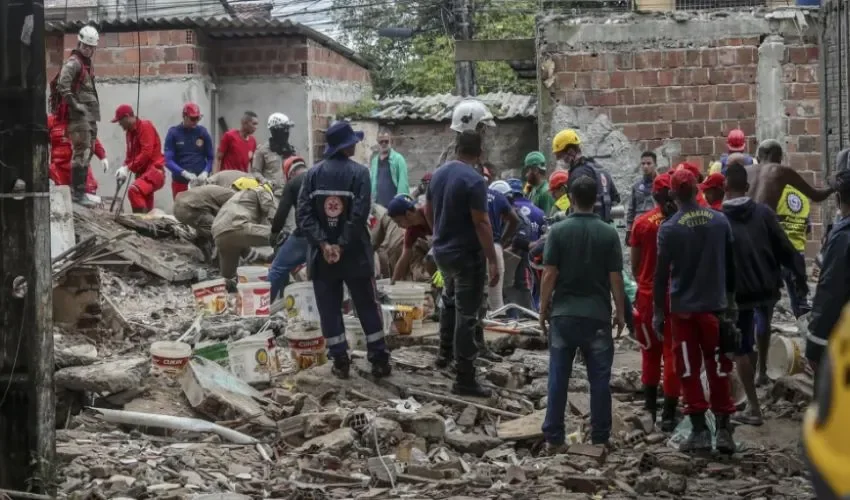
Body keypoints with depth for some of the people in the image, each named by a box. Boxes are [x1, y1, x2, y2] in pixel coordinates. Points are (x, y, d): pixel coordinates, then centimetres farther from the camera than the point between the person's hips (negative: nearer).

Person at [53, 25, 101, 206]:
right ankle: (78, 193, -15)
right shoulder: (73, 63, -10)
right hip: (78, 115, -10)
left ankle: (78, 189, 21)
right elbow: (62, 85, -23)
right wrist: (74, 104, -20)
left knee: (87, 152, 14)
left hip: (89, 115, 10)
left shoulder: (88, 64, 20)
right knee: (82, 152, -13)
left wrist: (93, 107, 16)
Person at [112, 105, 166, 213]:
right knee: (146, 209, 8)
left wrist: (128, 168, -20)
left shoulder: (145, 126, -9)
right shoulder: (130, 131, 16)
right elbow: (130, 154, 19)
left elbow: (146, 152, -19)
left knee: (134, 190, -32)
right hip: (143, 172, 9)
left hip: (154, 171, -9)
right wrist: (124, 168, -2)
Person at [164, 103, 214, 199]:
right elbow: (168, 160, -7)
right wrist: (184, 173, -23)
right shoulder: (173, 133, -1)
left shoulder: (203, 132, 4)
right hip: (180, 182, -1)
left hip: (200, 182, 1)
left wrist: (205, 172, -13)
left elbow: (210, 157, 7)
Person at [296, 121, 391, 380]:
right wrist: (342, 245, -14)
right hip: (354, 252, -2)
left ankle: (340, 361, 8)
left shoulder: (313, 173, 2)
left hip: (321, 254, 2)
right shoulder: (359, 172, -9)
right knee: (367, 307, 8)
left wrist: (323, 244, -12)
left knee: (329, 308, 8)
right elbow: (360, 214, -18)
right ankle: (379, 360, 10)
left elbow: (304, 213, -7)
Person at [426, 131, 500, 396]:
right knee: (467, 314, -3)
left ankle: (445, 353, 40)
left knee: (450, 300, 31)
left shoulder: (439, 174, 3)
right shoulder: (475, 181, -21)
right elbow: (481, 223, -23)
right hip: (467, 255, -7)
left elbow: (427, 211, 15)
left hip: (442, 251, 7)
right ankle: (464, 378, -1)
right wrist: (493, 261, -20)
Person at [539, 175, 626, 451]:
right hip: (597, 315, 0)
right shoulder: (608, 233, -4)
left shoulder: (558, 231, -5)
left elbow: (549, 275, -6)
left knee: (558, 377, 6)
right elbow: (615, 278, -3)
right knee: (599, 378, 6)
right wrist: (620, 312, 7)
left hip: (563, 314, 0)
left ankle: (553, 437, 7)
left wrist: (543, 309, 5)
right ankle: (600, 437, 9)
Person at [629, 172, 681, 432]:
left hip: (648, 294, 2)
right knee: (673, 353, 4)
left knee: (650, 352, 18)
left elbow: (634, 264, 3)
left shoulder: (641, 223, -4)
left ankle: (650, 407, 26)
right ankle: (669, 415, 1)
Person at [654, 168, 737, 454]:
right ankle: (724, 430, 8)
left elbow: (661, 273, -7)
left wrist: (658, 312, 2)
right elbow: (730, 266, 8)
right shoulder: (720, 221, -1)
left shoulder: (669, 228, -11)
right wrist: (730, 301, 19)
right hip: (716, 307, 3)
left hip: (684, 309, -3)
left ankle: (700, 431, 2)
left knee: (689, 371, 6)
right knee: (719, 370, 10)